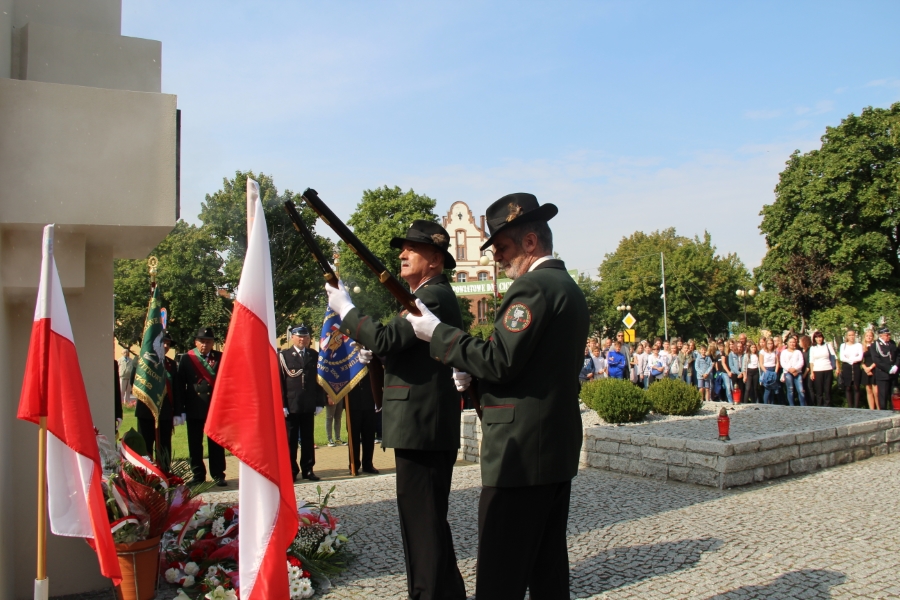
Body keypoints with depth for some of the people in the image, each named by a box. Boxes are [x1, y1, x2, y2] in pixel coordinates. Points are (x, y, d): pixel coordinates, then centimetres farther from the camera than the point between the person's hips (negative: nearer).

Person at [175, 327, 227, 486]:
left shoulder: (221, 358, 3)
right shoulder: (186, 359, 2)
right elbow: (179, 385, 0)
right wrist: (180, 410, -5)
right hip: (194, 408, 0)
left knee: (216, 443, 5)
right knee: (195, 444, 8)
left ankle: (218, 475, 13)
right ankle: (198, 475, 19)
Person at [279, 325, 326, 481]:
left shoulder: (314, 355, 9)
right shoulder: (283, 356, 1)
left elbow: (319, 379, 8)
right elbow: (279, 382, -3)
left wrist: (319, 403, 2)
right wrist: (282, 405, -9)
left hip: (309, 406, 2)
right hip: (291, 406, -2)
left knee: (308, 439, 8)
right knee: (290, 439, 4)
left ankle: (308, 469, 16)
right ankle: (291, 471, 12)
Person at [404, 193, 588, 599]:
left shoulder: (532, 287, -14)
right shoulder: (568, 287, 17)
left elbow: (500, 362, -21)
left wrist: (436, 332, -12)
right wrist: (476, 380, 13)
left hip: (521, 453, -10)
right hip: (559, 449, 10)